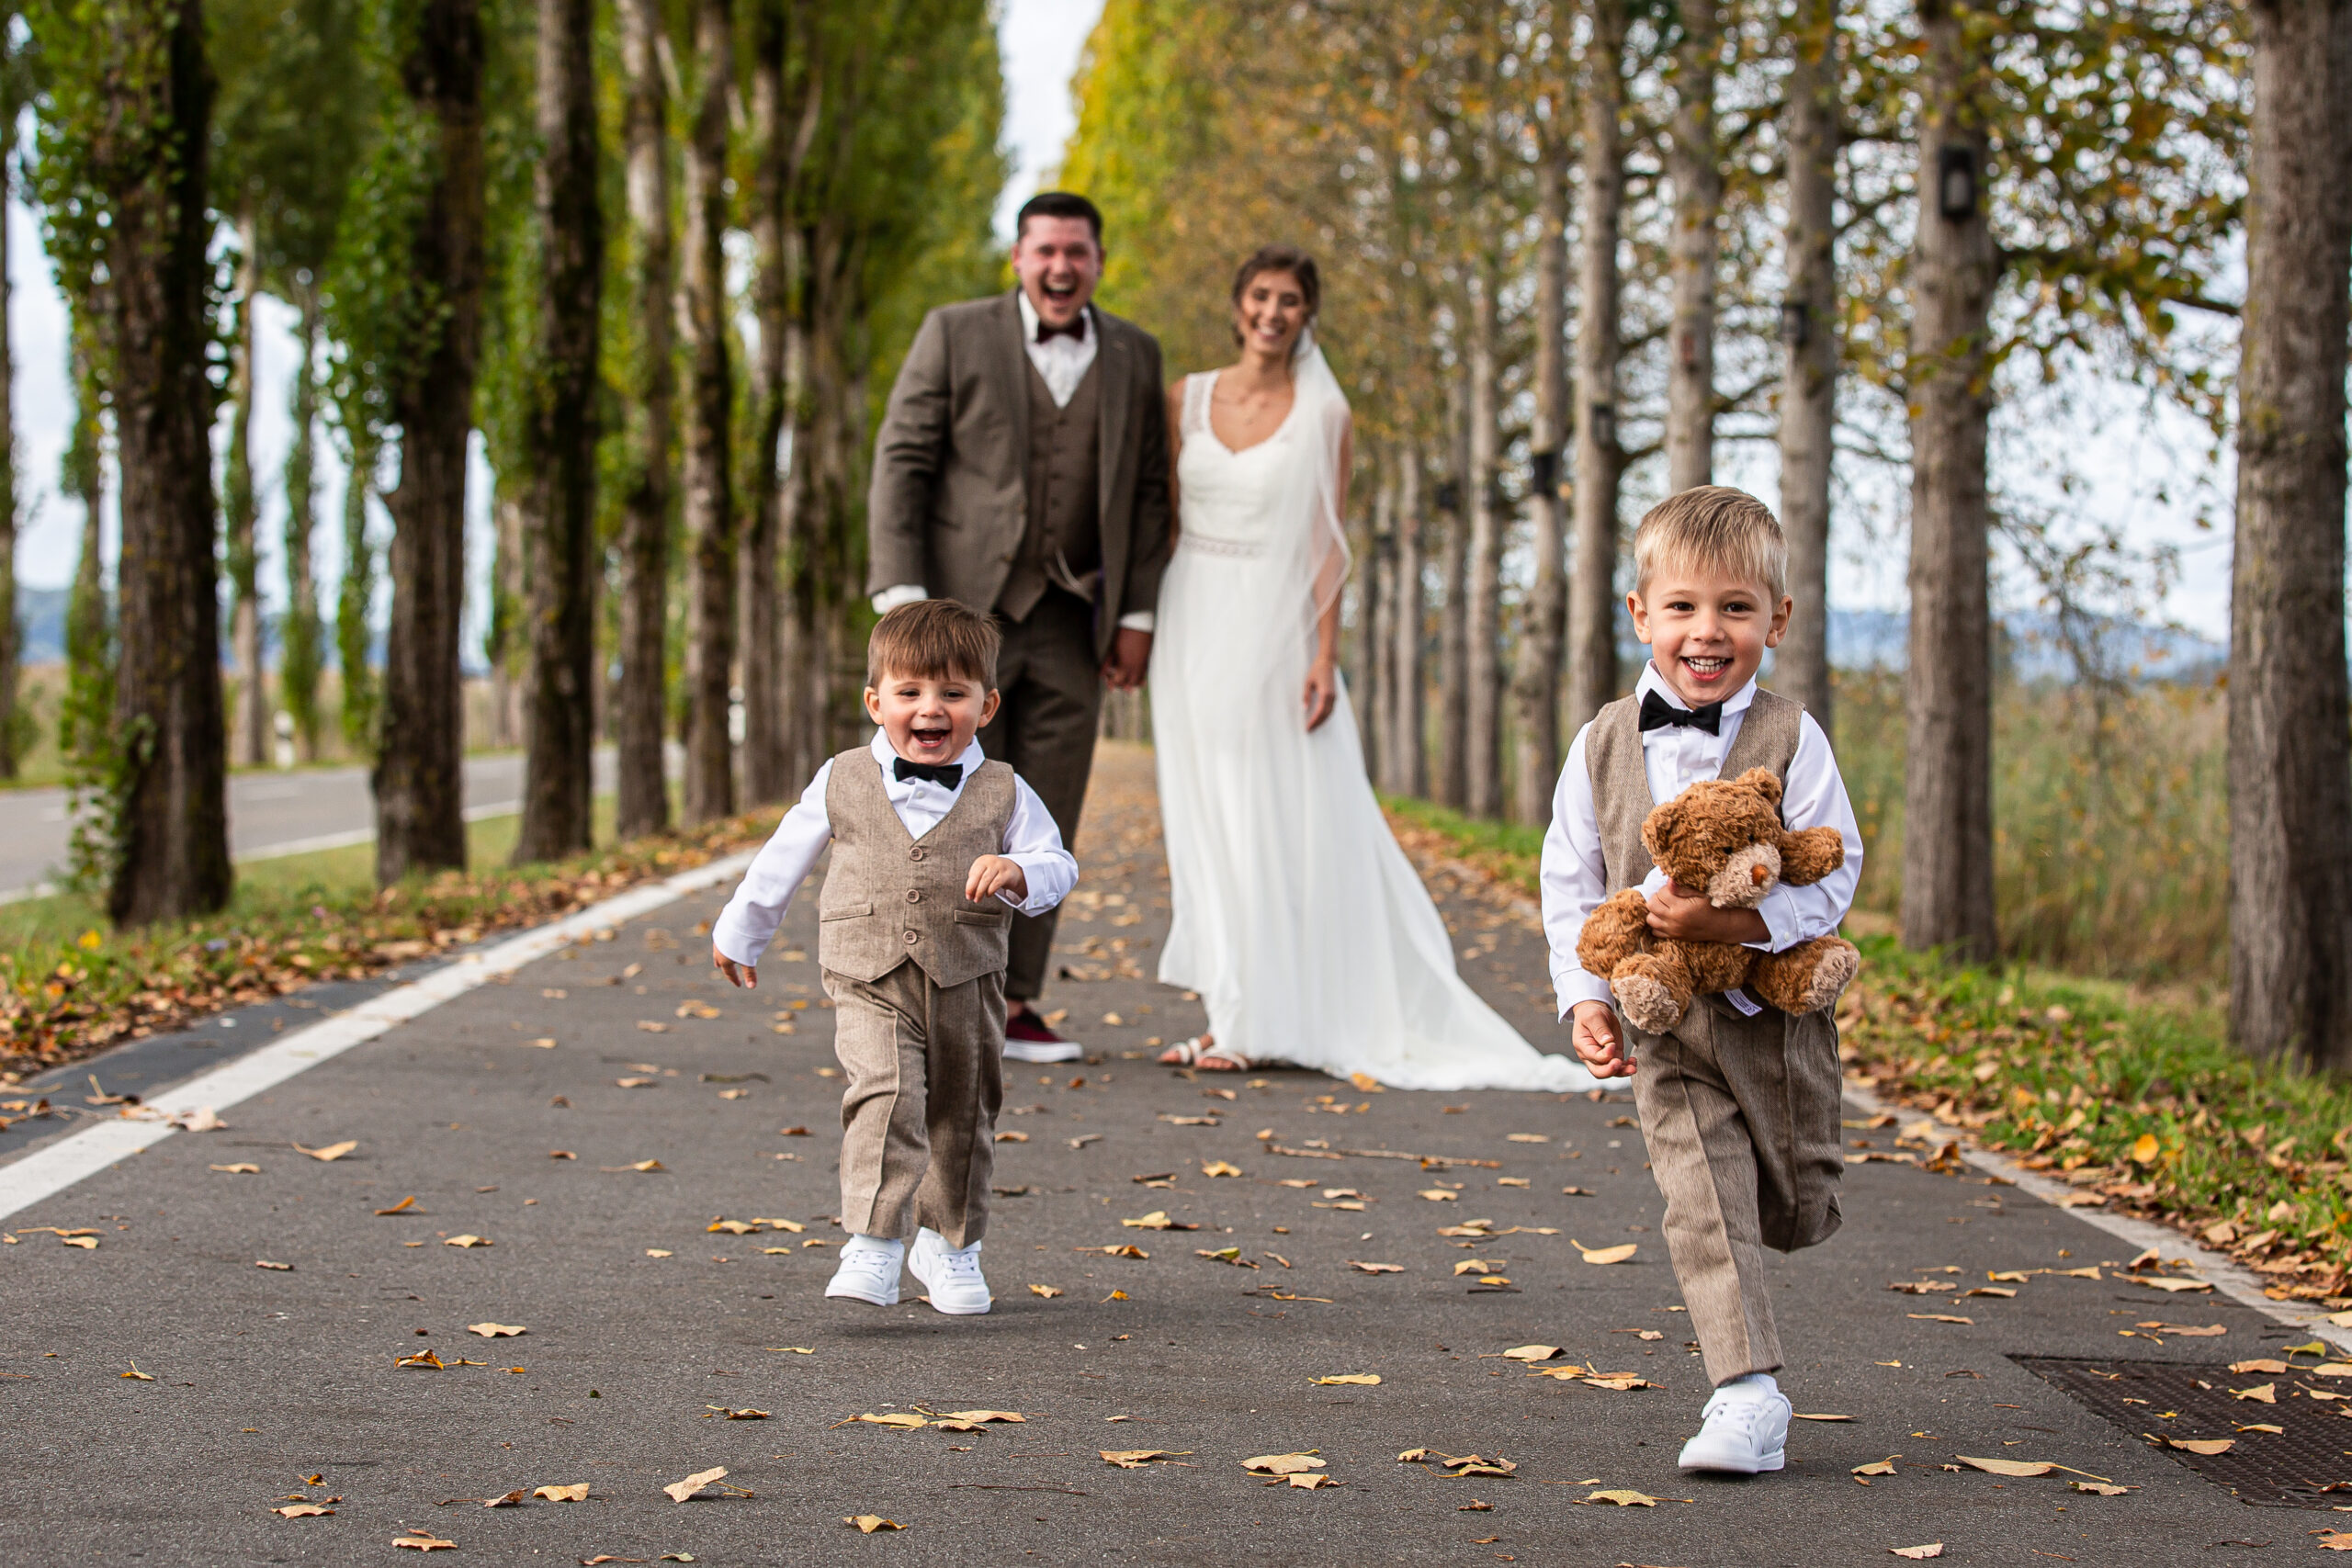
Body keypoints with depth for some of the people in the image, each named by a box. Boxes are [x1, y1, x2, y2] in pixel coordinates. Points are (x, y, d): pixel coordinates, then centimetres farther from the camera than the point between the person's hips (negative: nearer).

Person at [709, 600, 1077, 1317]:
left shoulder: (1003, 793, 1)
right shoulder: (842, 782, 3)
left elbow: (1056, 865, 1)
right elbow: (784, 857, 15)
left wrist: (1018, 873, -23)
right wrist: (739, 932, 24)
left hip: (965, 987, 2)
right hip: (870, 984, -2)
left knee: (962, 1117, 12)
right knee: (884, 1095, -22)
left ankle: (950, 1244, 33)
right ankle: (874, 1244, -23)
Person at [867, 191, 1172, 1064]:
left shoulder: (1134, 357, 8)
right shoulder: (955, 335, -2)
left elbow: (1145, 491, 10)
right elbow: (901, 464, -5)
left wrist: (1138, 616, 4)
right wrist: (902, 598, -13)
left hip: (1071, 623, 3)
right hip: (962, 609, -3)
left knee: (1045, 824, 3)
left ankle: (1012, 1002, 9)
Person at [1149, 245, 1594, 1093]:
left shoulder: (1322, 415, -2)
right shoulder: (1187, 397, 7)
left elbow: (1327, 546, -4)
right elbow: (1163, 519, 11)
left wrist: (1324, 657, -11)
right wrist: (1142, 632, 7)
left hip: (1270, 631, -4)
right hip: (1192, 624, 4)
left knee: (1275, 823, -3)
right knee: (1203, 822, 5)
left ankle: (1258, 1022, 1)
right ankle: (1226, 1013, 12)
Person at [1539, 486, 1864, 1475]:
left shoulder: (1790, 741, -9)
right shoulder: (1604, 745, 0)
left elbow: (1832, 876, -13)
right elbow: (1569, 883, 6)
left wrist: (1729, 920, -27)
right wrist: (1585, 999, -4)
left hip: (1775, 1013, -1)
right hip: (1662, 1028, 1)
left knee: (1796, 1216, 12)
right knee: (1703, 1207, -9)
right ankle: (1748, 1394, -7)